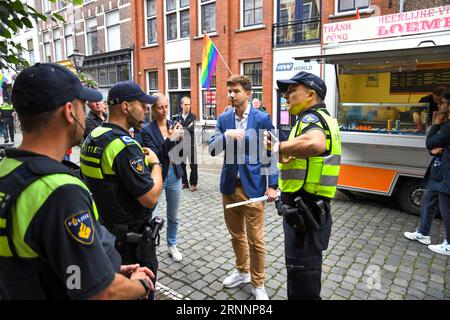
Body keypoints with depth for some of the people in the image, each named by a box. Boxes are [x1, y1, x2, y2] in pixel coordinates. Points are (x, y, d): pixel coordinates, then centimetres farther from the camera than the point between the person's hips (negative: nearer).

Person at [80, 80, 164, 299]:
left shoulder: (92, 138, 3)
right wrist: (155, 163, -12)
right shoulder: (124, 145, -26)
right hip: (131, 237, -9)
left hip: (104, 230, 9)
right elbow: (150, 198, -27)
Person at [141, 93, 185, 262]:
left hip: (175, 176, 4)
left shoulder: (173, 125, 2)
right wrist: (170, 138, -26)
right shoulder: (147, 130, -9)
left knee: (173, 216, 17)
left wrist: (181, 138, -16)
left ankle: (172, 245, 36)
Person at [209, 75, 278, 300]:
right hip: (229, 185, 4)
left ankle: (258, 284, 23)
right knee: (236, 234, 18)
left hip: (253, 186, -4)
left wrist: (272, 185, -7)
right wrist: (226, 135, -20)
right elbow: (212, 150, -1)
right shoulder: (223, 119, 5)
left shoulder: (262, 119, -6)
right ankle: (242, 272, 40)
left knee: (255, 239, 4)